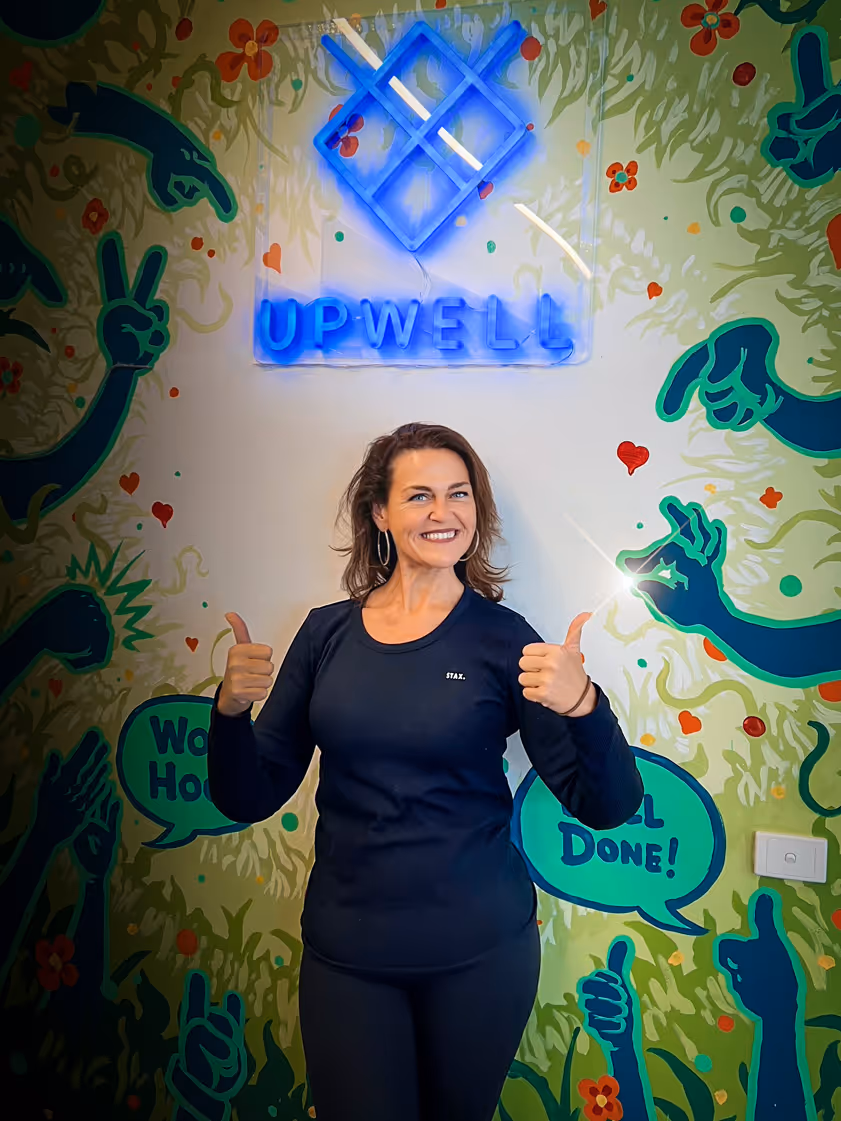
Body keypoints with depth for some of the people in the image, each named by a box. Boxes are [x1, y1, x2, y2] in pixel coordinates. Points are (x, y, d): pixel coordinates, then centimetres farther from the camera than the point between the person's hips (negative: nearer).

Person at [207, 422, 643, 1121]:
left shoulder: (501, 637, -9)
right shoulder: (327, 632, -3)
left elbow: (607, 807, -12)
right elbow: (248, 800, -1)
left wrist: (583, 706, -30)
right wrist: (231, 709, -19)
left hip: (480, 951, 0)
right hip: (345, 955, 1)